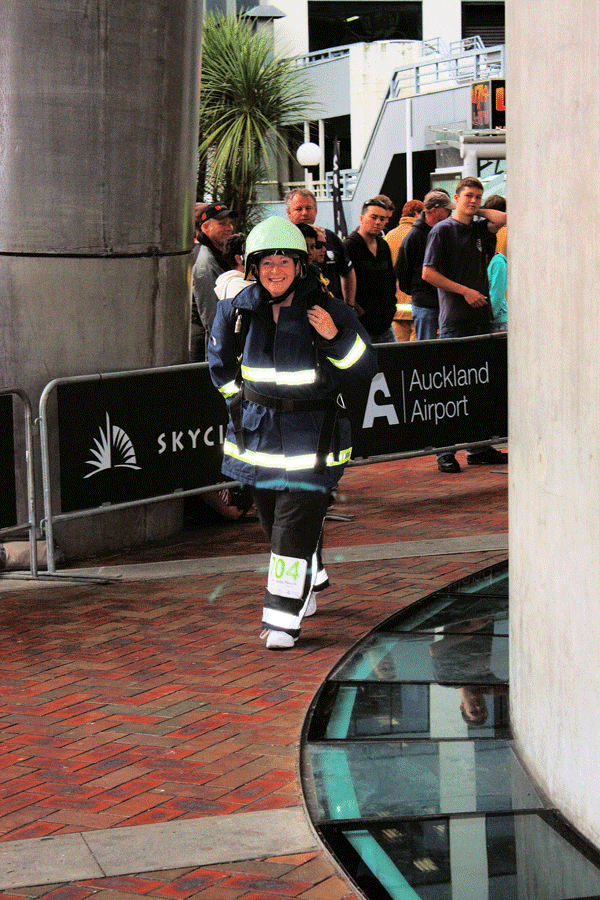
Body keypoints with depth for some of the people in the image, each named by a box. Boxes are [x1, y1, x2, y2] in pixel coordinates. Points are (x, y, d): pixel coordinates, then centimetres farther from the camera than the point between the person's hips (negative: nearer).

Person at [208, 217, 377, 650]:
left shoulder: (326, 308, -9)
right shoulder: (240, 308, 0)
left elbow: (365, 368, -7)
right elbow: (220, 359, 19)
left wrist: (336, 336, -22)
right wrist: (237, 398, 13)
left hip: (312, 436, -4)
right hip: (259, 431, 4)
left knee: (295, 528, -10)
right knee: (274, 523, 16)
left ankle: (285, 618, -5)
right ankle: (303, 595, 37)